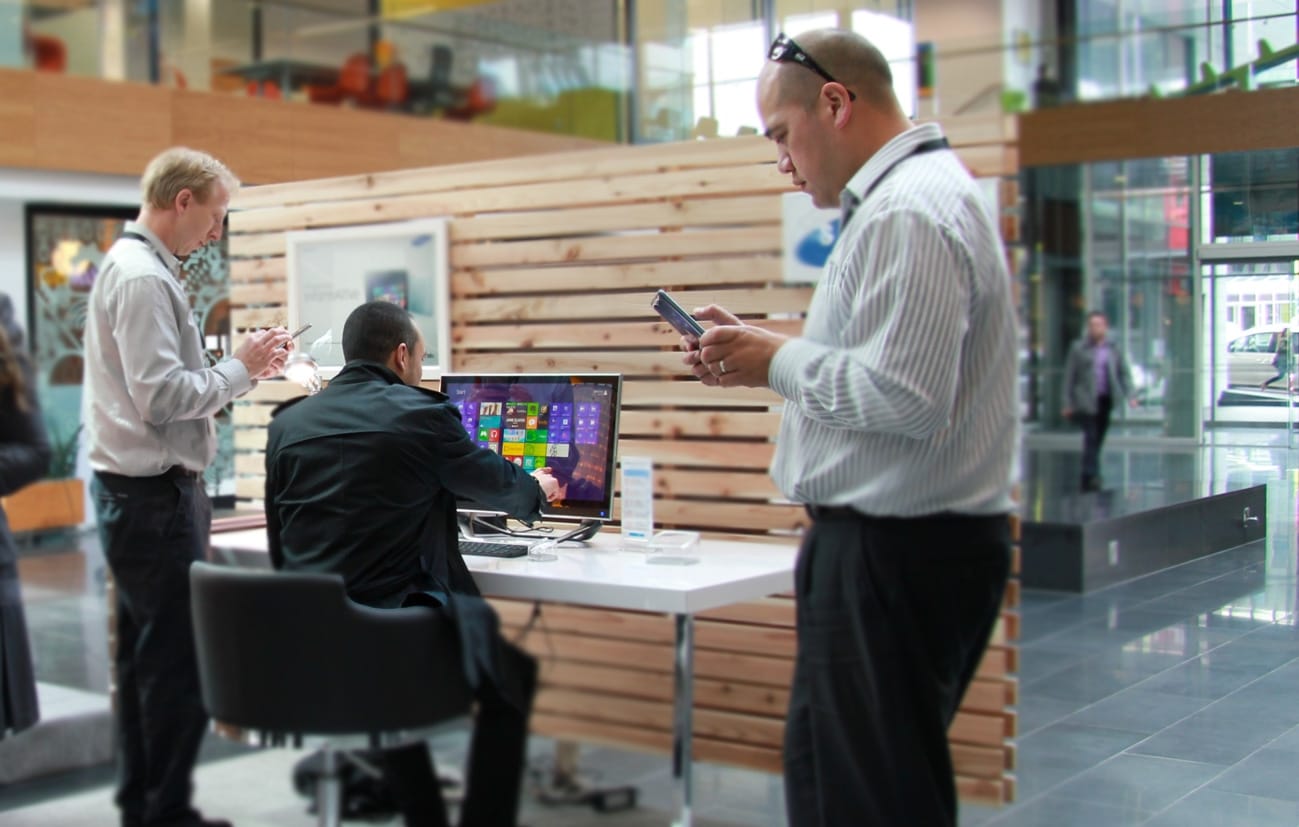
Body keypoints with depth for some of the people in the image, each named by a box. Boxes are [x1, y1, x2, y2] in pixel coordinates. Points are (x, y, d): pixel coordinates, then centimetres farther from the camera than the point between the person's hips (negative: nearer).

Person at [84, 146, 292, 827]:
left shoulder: (135, 267, 17)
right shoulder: (143, 277, -16)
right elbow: (161, 396, -22)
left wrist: (241, 369, 12)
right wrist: (240, 369, -11)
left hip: (136, 492, 11)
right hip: (155, 495, -11)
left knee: (145, 656, 16)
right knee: (179, 663, -6)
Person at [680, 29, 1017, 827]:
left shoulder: (909, 213, -18)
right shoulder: (926, 191, 16)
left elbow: (905, 399, -25)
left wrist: (776, 360, -11)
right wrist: (768, 351, 12)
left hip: (896, 553, -11)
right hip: (909, 541, 11)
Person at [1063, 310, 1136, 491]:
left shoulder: (1113, 348, 6)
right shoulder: (1078, 347, -1)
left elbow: (1124, 372, 9)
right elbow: (1069, 376, 1)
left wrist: (1130, 395, -4)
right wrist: (1068, 403, -2)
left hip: (1106, 400, 4)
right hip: (1086, 400, -4)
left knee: (1099, 439, 9)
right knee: (1091, 436, -15)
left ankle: (1088, 479, 20)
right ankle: (1092, 476, -20)